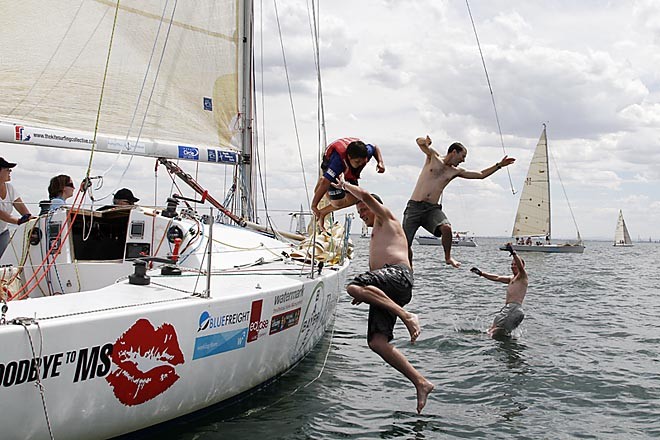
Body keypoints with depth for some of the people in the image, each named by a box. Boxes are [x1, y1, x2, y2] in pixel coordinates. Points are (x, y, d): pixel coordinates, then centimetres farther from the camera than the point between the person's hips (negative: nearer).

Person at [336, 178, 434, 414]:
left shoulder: (387, 219, 18)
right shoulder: (374, 242, 41)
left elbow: (366, 196, 3)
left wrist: (344, 185, 18)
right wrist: (364, 295, 23)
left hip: (398, 274, -8)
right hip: (385, 291, 9)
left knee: (353, 286, -34)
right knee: (377, 342, -10)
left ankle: (407, 316, -32)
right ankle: (420, 382, -12)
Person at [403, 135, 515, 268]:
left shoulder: (455, 171, 15)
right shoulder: (433, 156, 5)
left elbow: (481, 174, 21)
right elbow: (419, 141, -9)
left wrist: (499, 165, 18)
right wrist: (425, 141, -32)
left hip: (432, 208, 3)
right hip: (414, 207, -3)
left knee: (446, 228, -28)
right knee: (405, 244, -7)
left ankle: (448, 257, -5)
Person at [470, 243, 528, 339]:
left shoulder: (522, 276, 0)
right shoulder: (511, 279, 27)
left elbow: (521, 267, -21)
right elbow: (497, 278, 30)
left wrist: (513, 253, -35)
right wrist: (481, 273, 26)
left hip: (514, 307, -10)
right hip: (507, 308, 10)